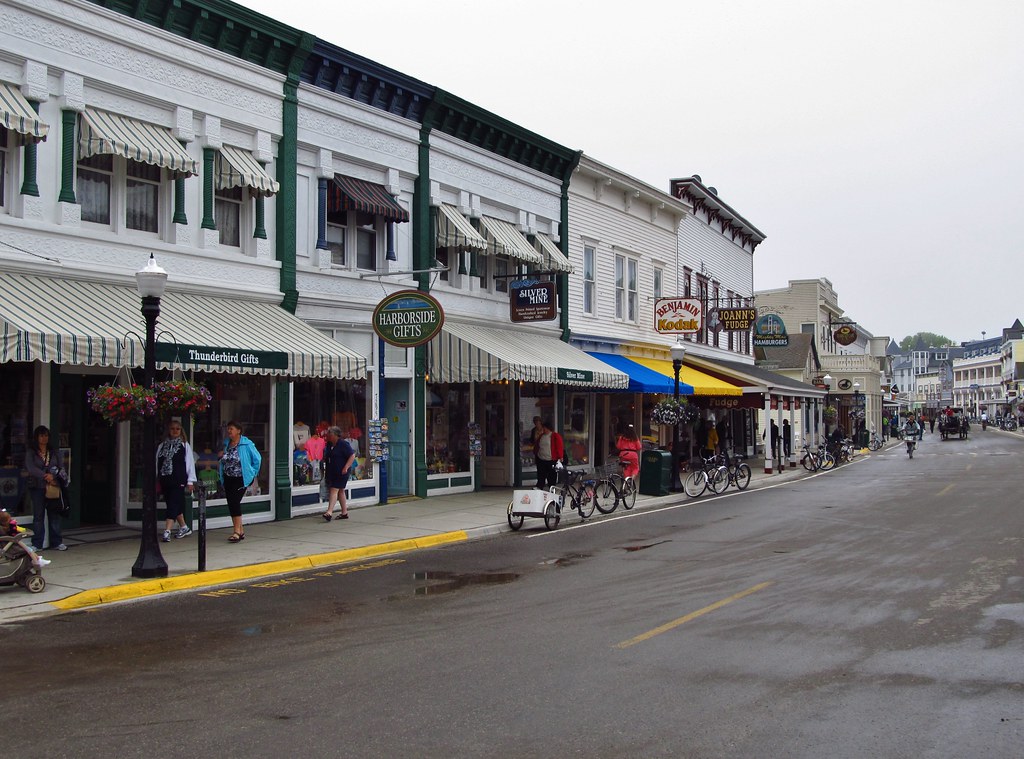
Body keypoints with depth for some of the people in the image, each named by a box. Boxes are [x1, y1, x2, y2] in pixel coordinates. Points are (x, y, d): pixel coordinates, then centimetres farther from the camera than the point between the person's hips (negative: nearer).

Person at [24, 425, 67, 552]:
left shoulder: (54, 452, 12)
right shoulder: (30, 453, 4)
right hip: (37, 488, -2)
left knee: (54, 514, 4)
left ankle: (56, 542, 11)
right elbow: (31, 468, -10)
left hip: (54, 487, 2)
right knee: (38, 515, -1)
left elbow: (61, 468, 5)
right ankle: (37, 544, 4)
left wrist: (53, 476, -13)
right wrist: (46, 476, -17)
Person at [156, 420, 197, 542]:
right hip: (165, 480, 4)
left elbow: (190, 463, 0)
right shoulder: (162, 446, 11)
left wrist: (190, 481, -4)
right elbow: (157, 463, 13)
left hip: (179, 480, -4)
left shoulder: (184, 445, 2)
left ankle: (167, 531, -18)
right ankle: (184, 528, 25)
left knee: (173, 505, -12)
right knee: (172, 505, 11)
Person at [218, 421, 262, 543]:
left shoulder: (247, 444, -10)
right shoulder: (226, 444, 10)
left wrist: (252, 473, -2)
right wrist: (221, 456, 2)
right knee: (231, 504, 6)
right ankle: (240, 531, 16)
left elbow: (257, 459, -4)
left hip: (241, 479, -7)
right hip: (228, 479, 7)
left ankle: (237, 532, -16)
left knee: (235, 501, -17)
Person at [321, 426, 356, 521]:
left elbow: (352, 456, -15)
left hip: (341, 472, -9)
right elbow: (326, 457, 26)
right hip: (331, 472, 9)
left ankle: (329, 512, -24)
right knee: (340, 491, 14)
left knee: (334, 490, -17)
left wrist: (346, 468, -20)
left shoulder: (343, 444, -12)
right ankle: (344, 513, 21)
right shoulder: (329, 444, 11)